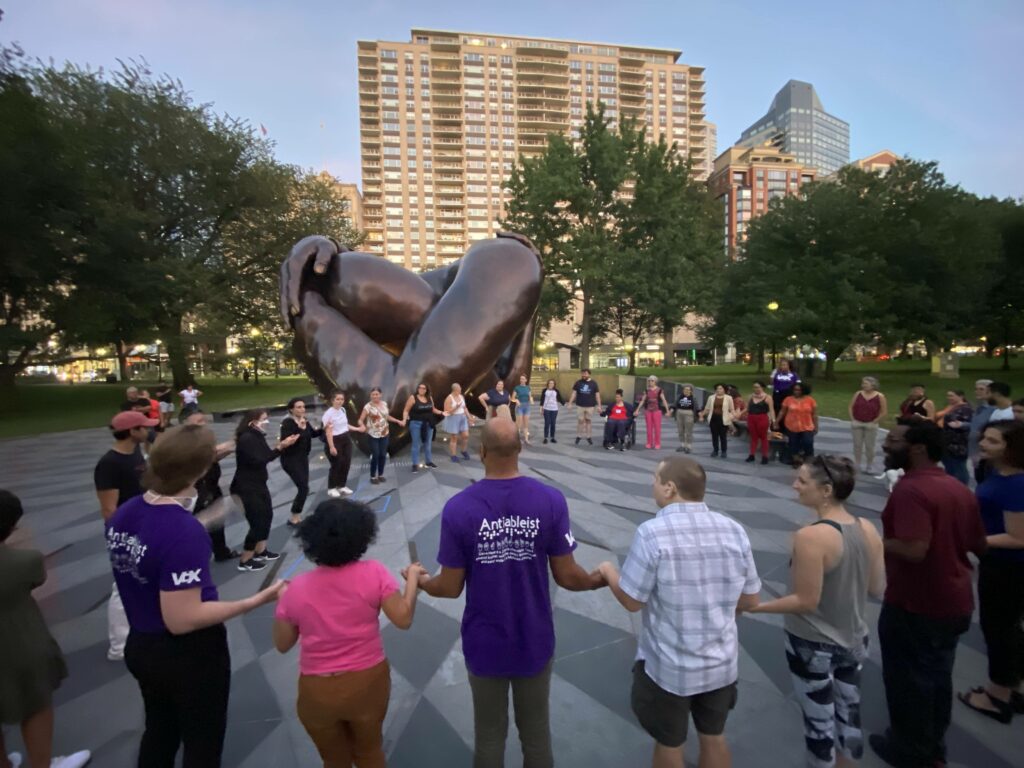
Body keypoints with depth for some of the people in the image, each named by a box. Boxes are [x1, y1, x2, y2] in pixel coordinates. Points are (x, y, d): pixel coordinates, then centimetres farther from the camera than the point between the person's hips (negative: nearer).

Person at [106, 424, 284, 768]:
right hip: (189, 655, -7)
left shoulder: (121, 515, -7)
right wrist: (256, 601, -29)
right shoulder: (185, 532, -34)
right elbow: (182, 620, -30)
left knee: (159, 732, 31)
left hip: (140, 646, 7)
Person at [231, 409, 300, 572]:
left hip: (258, 484, 10)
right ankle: (245, 561, 9)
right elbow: (258, 460, -26)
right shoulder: (246, 439, -20)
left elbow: (265, 455, 11)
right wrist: (281, 447, -28)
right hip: (247, 487, -9)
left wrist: (279, 446, -2)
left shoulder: (257, 436, 10)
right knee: (257, 522, -5)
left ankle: (260, 551, 29)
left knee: (267, 516, 15)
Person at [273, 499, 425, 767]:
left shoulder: (296, 588, -12)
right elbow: (403, 619, -18)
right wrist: (412, 578, -5)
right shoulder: (373, 573, -19)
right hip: (367, 683, -1)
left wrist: (282, 598, 13)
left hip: (317, 692, 1)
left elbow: (282, 644, 0)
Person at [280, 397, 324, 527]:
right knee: (304, 488, -12)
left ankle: (297, 516, 25)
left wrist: (323, 429, 3)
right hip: (290, 459, -8)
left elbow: (312, 434, 20)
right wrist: (299, 428, -36)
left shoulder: (305, 420, 4)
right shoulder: (287, 422, -18)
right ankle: (294, 519, 2)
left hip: (303, 458, 8)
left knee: (302, 487, 11)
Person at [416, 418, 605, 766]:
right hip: (535, 642, 1)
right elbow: (567, 577, -11)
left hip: (484, 645, 0)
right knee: (536, 732, 25)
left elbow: (451, 588, -11)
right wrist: (599, 579, 11)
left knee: (489, 736, 24)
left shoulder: (458, 508, -20)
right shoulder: (551, 500, -18)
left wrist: (421, 582, 11)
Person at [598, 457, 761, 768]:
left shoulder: (652, 532, -25)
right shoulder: (734, 530, -9)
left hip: (668, 667, -4)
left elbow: (632, 601, -18)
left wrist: (608, 572, 0)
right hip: (722, 663, 4)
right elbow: (750, 600, 1)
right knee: (714, 736, 27)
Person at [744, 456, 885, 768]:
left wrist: (754, 606, -15)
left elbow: (806, 601, -23)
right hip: (854, 640, 6)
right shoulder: (868, 529, -8)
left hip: (813, 645, -6)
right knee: (848, 710, 24)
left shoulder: (809, 537, -28)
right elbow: (877, 589, 2)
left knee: (819, 717, 15)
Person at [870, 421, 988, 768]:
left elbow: (914, 550, -33)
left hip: (914, 605, -8)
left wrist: (873, 541, -18)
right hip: (955, 602, 8)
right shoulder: (959, 488, 3)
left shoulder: (910, 489, -25)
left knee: (907, 678, 12)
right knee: (938, 675, 23)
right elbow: (979, 545, 12)